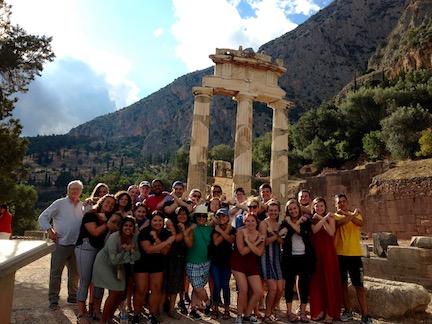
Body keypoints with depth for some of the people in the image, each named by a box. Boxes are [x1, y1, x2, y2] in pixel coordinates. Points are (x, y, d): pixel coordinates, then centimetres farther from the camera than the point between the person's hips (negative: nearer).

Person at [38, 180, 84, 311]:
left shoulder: (83, 206, 9)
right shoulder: (59, 203, -3)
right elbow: (43, 217, -4)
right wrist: (49, 231, -11)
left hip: (76, 246, 4)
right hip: (61, 245, -4)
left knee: (74, 273, 13)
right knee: (56, 273, 5)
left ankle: (72, 296, 29)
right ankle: (53, 300, 17)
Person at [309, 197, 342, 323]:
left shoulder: (330, 218, 6)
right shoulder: (312, 220, 10)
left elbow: (331, 232, -10)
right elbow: (314, 230, -11)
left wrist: (323, 219, -11)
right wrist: (324, 218, -12)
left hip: (328, 251, -2)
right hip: (315, 252, 2)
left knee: (329, 280, -1)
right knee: (317, 281, 3)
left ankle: (330, 312, 6)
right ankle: (319, 310, 13)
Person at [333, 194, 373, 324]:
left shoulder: (356, 214, 8)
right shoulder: (334, 216, 4)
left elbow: (360, 223, -17)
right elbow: (340, 223, -21)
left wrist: (346, 214, -24)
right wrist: (352, 214, -19)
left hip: (355, 254, 0)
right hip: (339, 254, 0)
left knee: (359, 285, 0)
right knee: (343, 284, 10)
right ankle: (348, 311, 24)